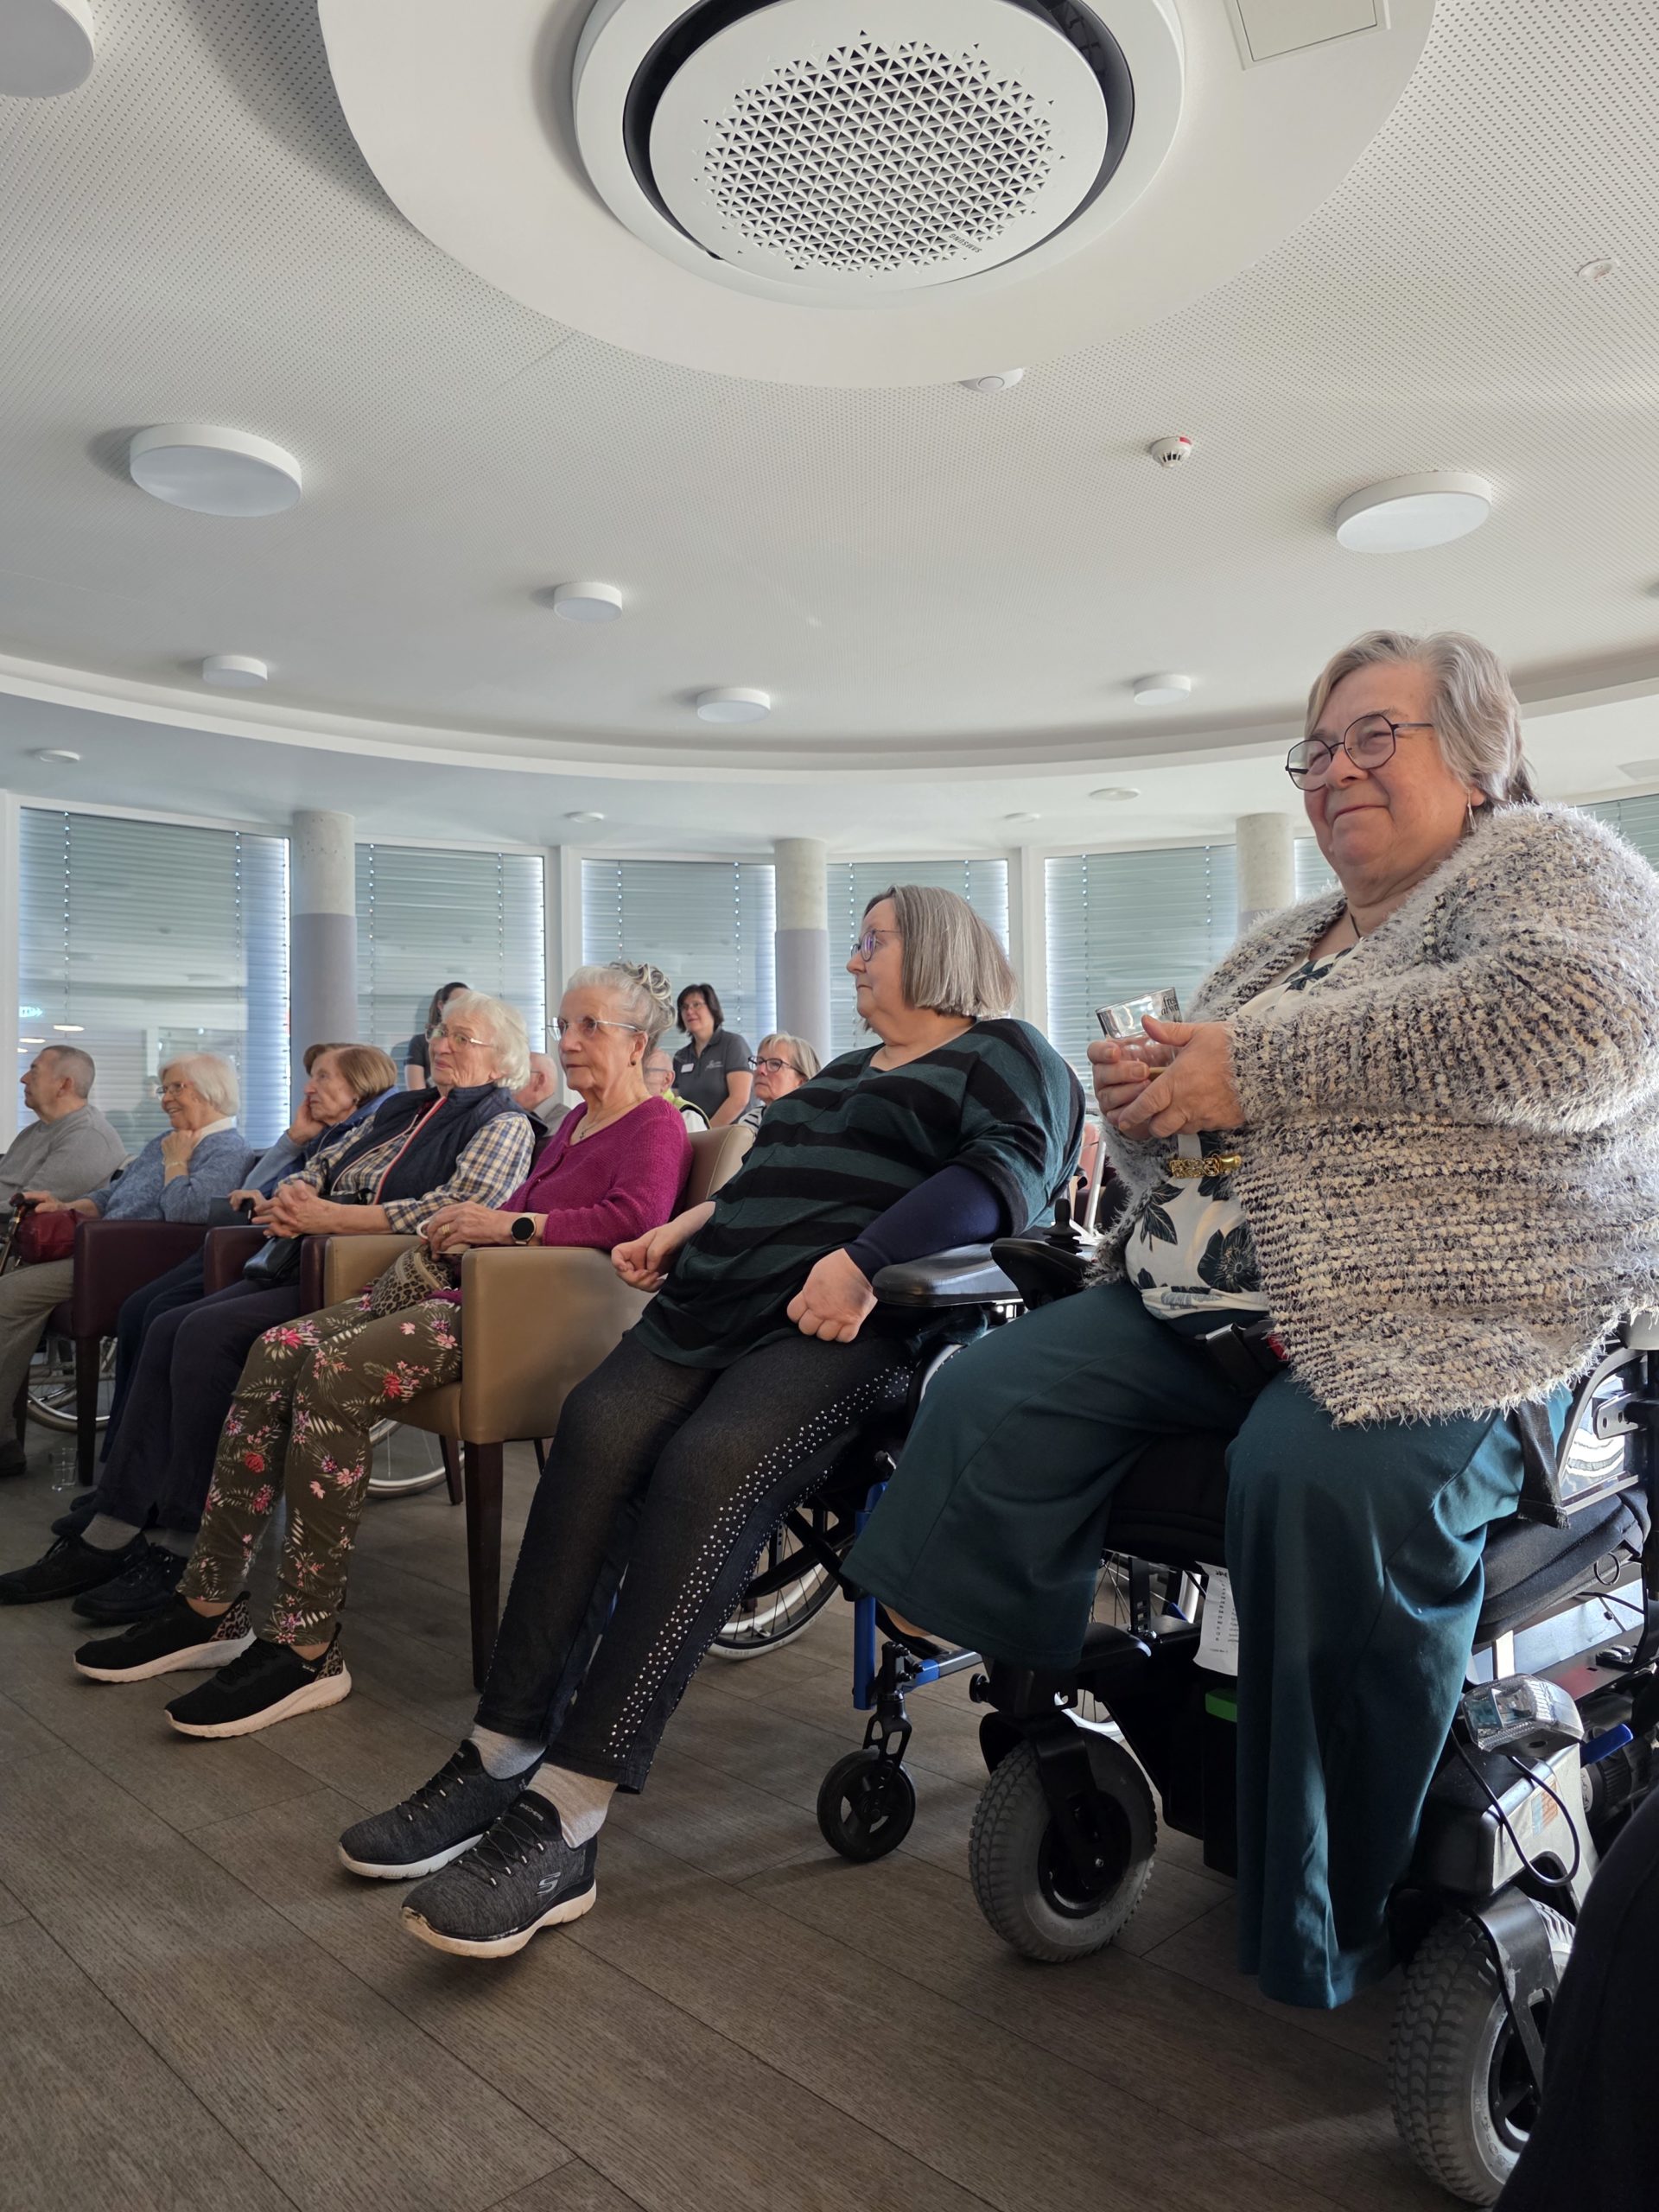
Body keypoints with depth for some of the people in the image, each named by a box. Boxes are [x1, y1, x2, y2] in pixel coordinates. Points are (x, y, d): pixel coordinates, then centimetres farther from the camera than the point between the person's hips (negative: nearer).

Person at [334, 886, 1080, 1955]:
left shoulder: (1006, 1055, 8)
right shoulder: (849, 1068, 35)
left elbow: (1008, 1168, -11)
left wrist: (863, 1259, -23)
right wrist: (679, 1230, 17)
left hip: (845, 1321, -7)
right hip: (723, 1302, 7)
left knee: (712, 1466, -32)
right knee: (601, 1426, -21)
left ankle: (563, 1827, -31)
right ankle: (503, 1758, -19)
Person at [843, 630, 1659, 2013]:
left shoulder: (1544, 861, 4)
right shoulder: (1281, 944, 24)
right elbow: (1180, 1165, 28)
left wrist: (1258, 1068, -17)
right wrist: (1145, 1100, 2)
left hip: (1435, 1325, -6)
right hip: (1205, 1312, 7)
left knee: (1326, 1483, -34)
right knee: (992, 1404, -13)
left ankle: (1334, 1934, -14)